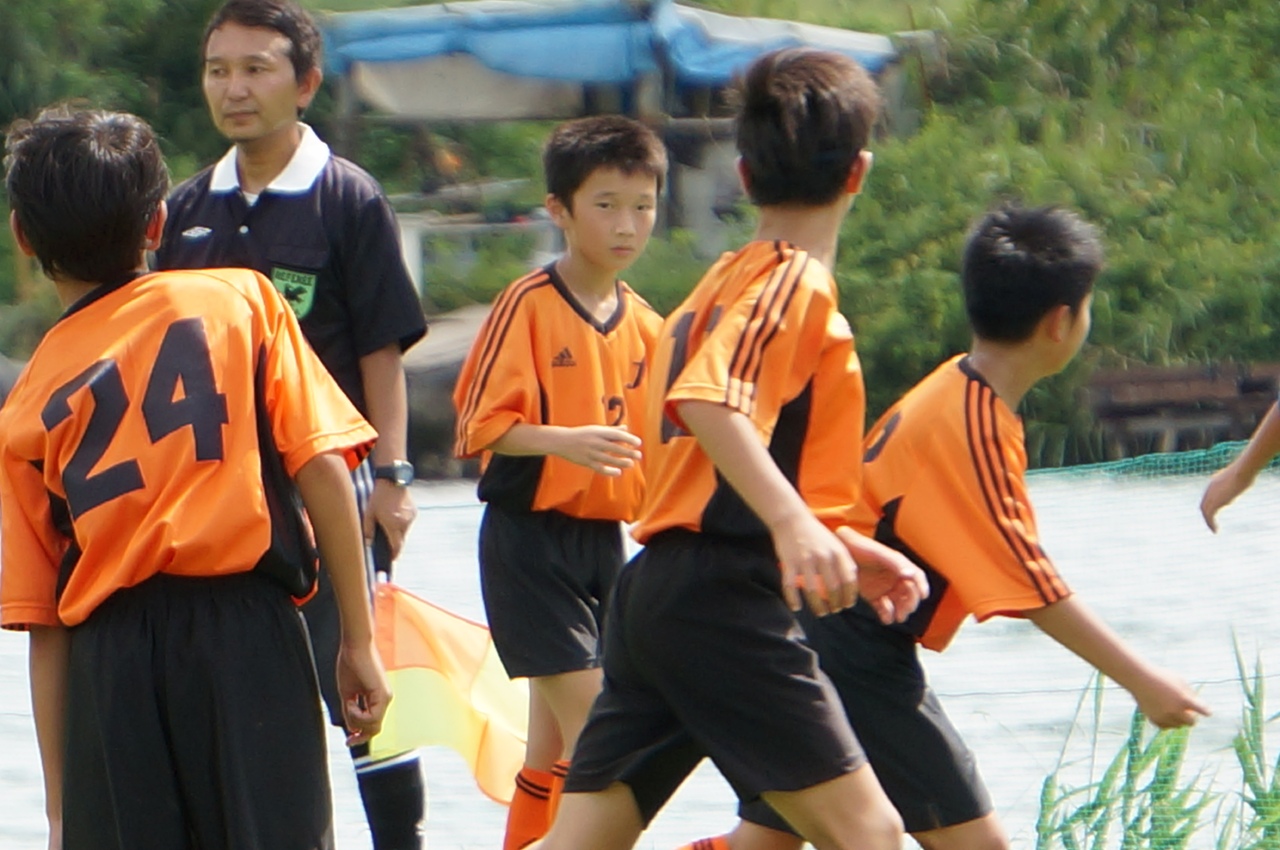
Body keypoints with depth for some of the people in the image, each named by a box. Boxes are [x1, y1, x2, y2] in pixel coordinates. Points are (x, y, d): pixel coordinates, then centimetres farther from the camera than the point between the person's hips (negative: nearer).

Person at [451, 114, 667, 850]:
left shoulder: (645, 326, 10)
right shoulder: (530, 305, -10)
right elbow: (482, 424, -15)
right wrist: (566, 441, -29)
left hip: (604, 542, 7)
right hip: (530, 537, -7)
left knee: (555, 740, 11)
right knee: (590, 723, -13)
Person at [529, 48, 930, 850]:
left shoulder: (726, 279, 22)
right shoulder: (795, 281, -6)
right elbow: (709, 399, -25)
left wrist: (841, 547, 26)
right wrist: (796, 524, -38)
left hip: (654, 591, 9)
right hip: (724, 599, -9)